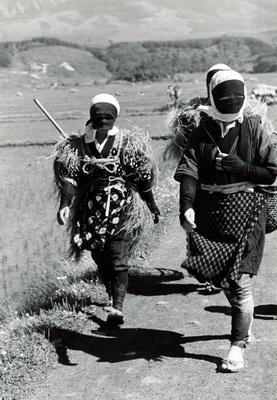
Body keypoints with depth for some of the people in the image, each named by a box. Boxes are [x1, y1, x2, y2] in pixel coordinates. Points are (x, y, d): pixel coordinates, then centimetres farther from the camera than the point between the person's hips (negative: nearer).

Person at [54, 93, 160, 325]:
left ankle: (117, 307, -17)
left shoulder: (128, 144, -2)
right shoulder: (77, 147, 3)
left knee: (118, 260, -13)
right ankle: (113, 297, 32)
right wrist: (65, 204, -19)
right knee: (101, 260, 10)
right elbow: (69, 178, -5)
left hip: (124, 210, -3)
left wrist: (152, 205, 10)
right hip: (92, 211, 3)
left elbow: (142, 179, 4)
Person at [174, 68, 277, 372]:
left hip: (245, 212, -3)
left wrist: (241, 168, -15)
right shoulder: (201, 133, 3)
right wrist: (186, 206, -23)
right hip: (210, 212, 4)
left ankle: (238, 345, 6)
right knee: (219, 277, 16)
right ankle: (244, 320, 45)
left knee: (240, 281, -8)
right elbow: (188, 172, -8)